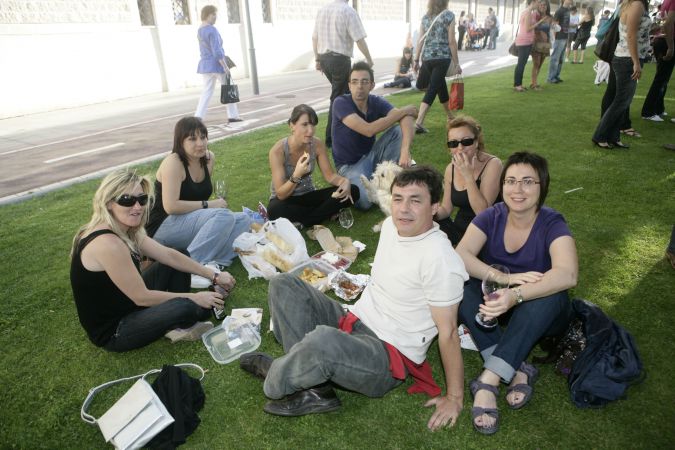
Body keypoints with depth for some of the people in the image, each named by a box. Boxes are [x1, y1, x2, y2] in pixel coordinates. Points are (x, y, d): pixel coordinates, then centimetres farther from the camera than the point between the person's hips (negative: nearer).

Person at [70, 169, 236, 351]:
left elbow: (168, 255, 2)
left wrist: (214, 276, 1)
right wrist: (195, 297, -16)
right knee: (190, 307, -25)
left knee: (174, 266, 8)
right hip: (112, 332, -9)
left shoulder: (127, 231, -3)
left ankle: (178, 326, 2)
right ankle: (179, 327, 10)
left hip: (126, 305, 10)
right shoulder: (107, 243, -31)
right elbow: (142, 297, -25)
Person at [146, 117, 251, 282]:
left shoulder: (209, 158, 4)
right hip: (163, 228, -8)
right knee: (223, 216, -29)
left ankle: (213, 262, -23)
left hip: (192, 223, 8)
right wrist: (208, 205, -20)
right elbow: (170, 206, -26)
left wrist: (218, 202, 0)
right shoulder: (173, 163, -18)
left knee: (244, 220, -7)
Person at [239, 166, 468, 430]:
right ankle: (315, 390, -11)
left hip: (389, 356, -9)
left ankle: (273, 374, -3)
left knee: (323, 341, -40)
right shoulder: (391, 225, 2)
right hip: (354, 321, 9)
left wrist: (454, 397, -10)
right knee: (283, 285, 0)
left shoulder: (440, 260, -23)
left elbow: (448, 331, -17)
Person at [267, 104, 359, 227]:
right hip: (286, 199, -4)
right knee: (275, 210, -41)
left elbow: (329, 175, -4)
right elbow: (281, 194, -24)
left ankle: (299, 223, -15)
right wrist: (296, 175, -42)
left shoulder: (317, 144, -11)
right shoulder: (278, 150, -23)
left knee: (353, 191, -15)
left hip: (308, 196, 4)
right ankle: (326, 213, -16)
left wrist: (345, 181, -27)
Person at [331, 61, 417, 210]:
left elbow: (407, 120, -23)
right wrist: (403, 110, -21)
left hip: (371, 155, 4)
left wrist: (405, 150, -43)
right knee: (365, 201, -31)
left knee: (399, 129, -18)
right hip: (350, 164, -4)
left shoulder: (377, 102, -7)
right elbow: (369, 130, -31)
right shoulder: (341, 103, -19)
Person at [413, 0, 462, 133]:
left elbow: (421, 40, 9)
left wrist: (416, 59, 15)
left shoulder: (425, 17, 10)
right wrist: (456, 63, -2)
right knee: (432, 90, -9)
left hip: (427, 57, 6)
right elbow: (451, 41, -6)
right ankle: (419, 122, -21)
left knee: (441, 87, 20)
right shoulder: (448, 15, -3)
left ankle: (451, 117, 34)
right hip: (442, 57, -6)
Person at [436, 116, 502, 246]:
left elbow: (483, 213, -22)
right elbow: (446, 208, 9)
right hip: (459, 229, 6)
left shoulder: (492, 164, -15)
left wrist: (468, 176, -26)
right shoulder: (451, 169, 3)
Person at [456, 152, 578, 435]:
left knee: (551, 296, -35)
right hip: (496, 305, 2)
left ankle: (488, 381, -37)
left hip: (541, 315, -2)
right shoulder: (491, 217, -10)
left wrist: (516, 295, -50)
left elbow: (567, 275, -35)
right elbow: (460, 256, -24)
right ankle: (516, 371, -28)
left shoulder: (552, 224, -17)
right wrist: (506, 278, -38)